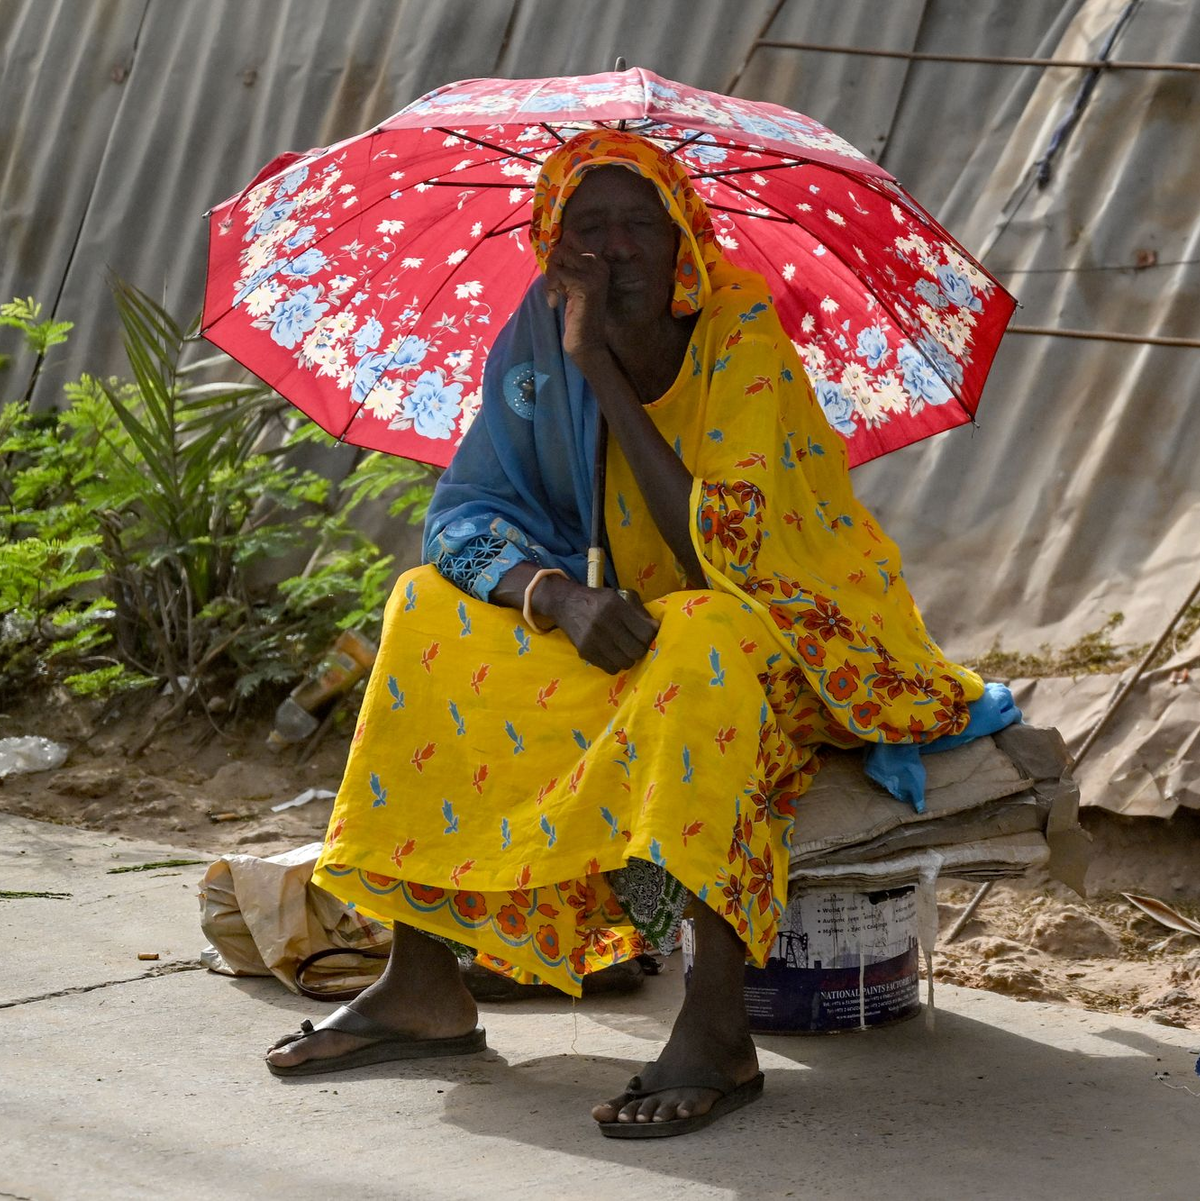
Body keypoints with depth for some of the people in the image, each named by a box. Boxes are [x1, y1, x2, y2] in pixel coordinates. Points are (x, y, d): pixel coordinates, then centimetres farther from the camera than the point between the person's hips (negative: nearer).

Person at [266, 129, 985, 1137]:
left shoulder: (744, 342, -20)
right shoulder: (538, 344, -6)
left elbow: (719, 551, -30)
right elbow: (468, 515, -6)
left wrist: (601, 370, -28)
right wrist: (560, 596, -27)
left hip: (795, 645, -5)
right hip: (628, 635, 6)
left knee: (702, 639, -38)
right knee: (433, 612, -10)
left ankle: (717, 1028, -39)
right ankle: (423, 986, -8)